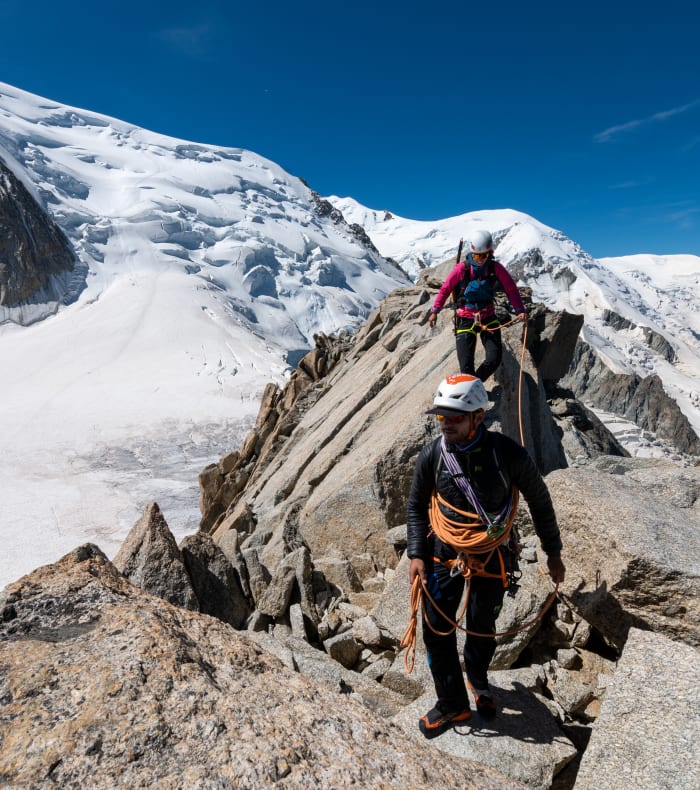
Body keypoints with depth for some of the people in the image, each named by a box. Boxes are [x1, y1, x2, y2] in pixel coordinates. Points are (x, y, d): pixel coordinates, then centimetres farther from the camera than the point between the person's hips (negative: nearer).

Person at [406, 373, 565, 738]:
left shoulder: (509, 455, -22)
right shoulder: (432, 455, -16)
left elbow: (539, 501, -5)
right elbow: (416, 504, 1)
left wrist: (553, 552, 3)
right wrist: (417, 553, -5)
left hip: (491, 557, -1)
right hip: (443, 553, 1)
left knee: (482, 629, 16)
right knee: (436, 630, 5)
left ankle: (478, 680, 49)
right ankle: (452, 704, 29)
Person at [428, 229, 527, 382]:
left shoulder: (496, 268, -6)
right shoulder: (462, 268, -11)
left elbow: (511, 289, -1)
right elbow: (445, 288, -4)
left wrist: (520, 310, -13)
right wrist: (435, 310, -11)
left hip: (488, 318, 2)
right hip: (465, 319, -2)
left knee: (494, 359, -4)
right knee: (466, 365, -8)